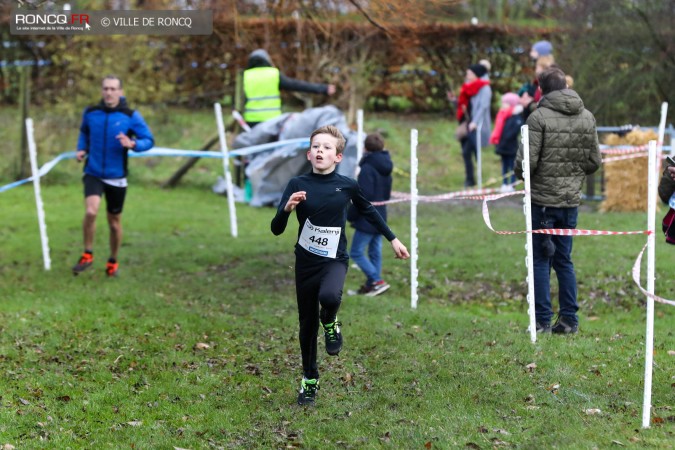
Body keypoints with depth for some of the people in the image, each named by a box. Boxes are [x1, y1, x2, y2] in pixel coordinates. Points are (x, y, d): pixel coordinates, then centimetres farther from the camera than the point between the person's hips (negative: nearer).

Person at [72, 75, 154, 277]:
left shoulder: (131, 116, -7)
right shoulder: (90, 113, 0)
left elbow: (149, 140, -4)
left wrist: (132, 144, -23)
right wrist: (82, 149, 5)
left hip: (116, 177, 0)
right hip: (93, 173, 0)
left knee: (114, 222, 10)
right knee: (90, 211, -23)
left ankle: (113, 262, 32)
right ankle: (87, 255, -3)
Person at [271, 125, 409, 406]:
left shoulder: (347, 185, -5)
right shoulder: (297, 185, -6)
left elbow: (368, 211, 15)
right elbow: (276, 230, -10)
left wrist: (393, 239, 18)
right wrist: (287, 208, -29)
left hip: (334, 259, -1)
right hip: (305, 262, 1)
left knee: (329, 296, -34)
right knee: (307, 324, 10)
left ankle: (330, 322, 2)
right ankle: (309, 380, 31)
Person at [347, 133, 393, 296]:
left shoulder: (368, 168, -17)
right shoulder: (386, 169, 10)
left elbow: (363, 196, -21)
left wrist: (351, 215, -12)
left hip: (366, 220, -9)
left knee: (356, 253, -4)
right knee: (375, 252, 12)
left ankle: (377, 281, -11)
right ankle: (371, 284, 16)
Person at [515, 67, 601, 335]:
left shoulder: (539, 118, -12)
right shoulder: (587, 118, 5)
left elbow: (526, 162, -16)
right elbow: (595, 162, 7)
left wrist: (521, 175, 6)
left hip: (543, 199, -5)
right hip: (572, 200, 5)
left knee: (540, 260, 3)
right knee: (564, 259, 14)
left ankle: (542, 321, 3)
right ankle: (569, 320, 14)